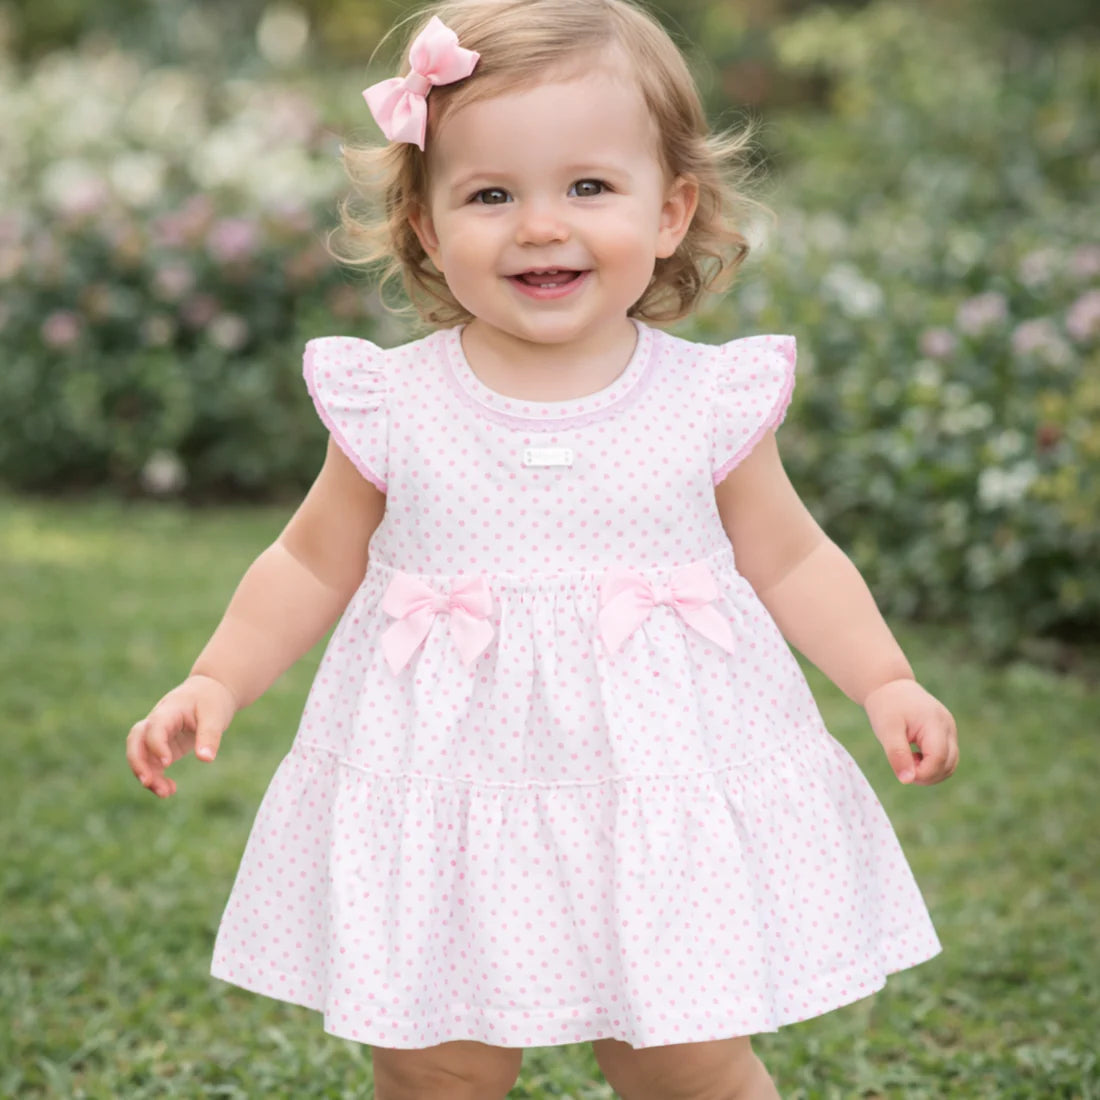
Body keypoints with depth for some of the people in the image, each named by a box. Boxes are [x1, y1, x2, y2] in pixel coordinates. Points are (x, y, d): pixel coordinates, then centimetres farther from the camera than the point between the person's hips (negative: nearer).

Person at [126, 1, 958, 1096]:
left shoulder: (713, 402, -4)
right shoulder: (391, 408, -4)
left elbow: (787, 560, 7)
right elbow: (315, 563, 8)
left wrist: (886, 683, -3)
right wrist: (216, 681, -1)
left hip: (666, 793, 0)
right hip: (440, 797, 1)